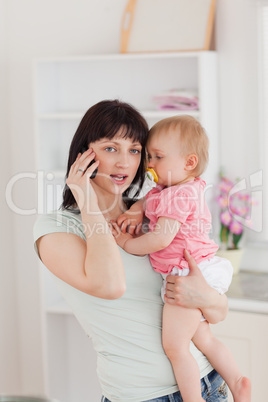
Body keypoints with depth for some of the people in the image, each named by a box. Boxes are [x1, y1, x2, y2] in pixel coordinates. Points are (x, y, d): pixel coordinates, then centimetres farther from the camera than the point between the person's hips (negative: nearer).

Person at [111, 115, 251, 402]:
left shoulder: (178, 195, -17)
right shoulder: (190, 189, 15)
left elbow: (161, 238, -23)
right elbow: (150, 200, 27)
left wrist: (126, 243, -10)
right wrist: (137, 210, 5)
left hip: (188, 276, -11)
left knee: (174, 347, -8)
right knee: (203, 340, 18)